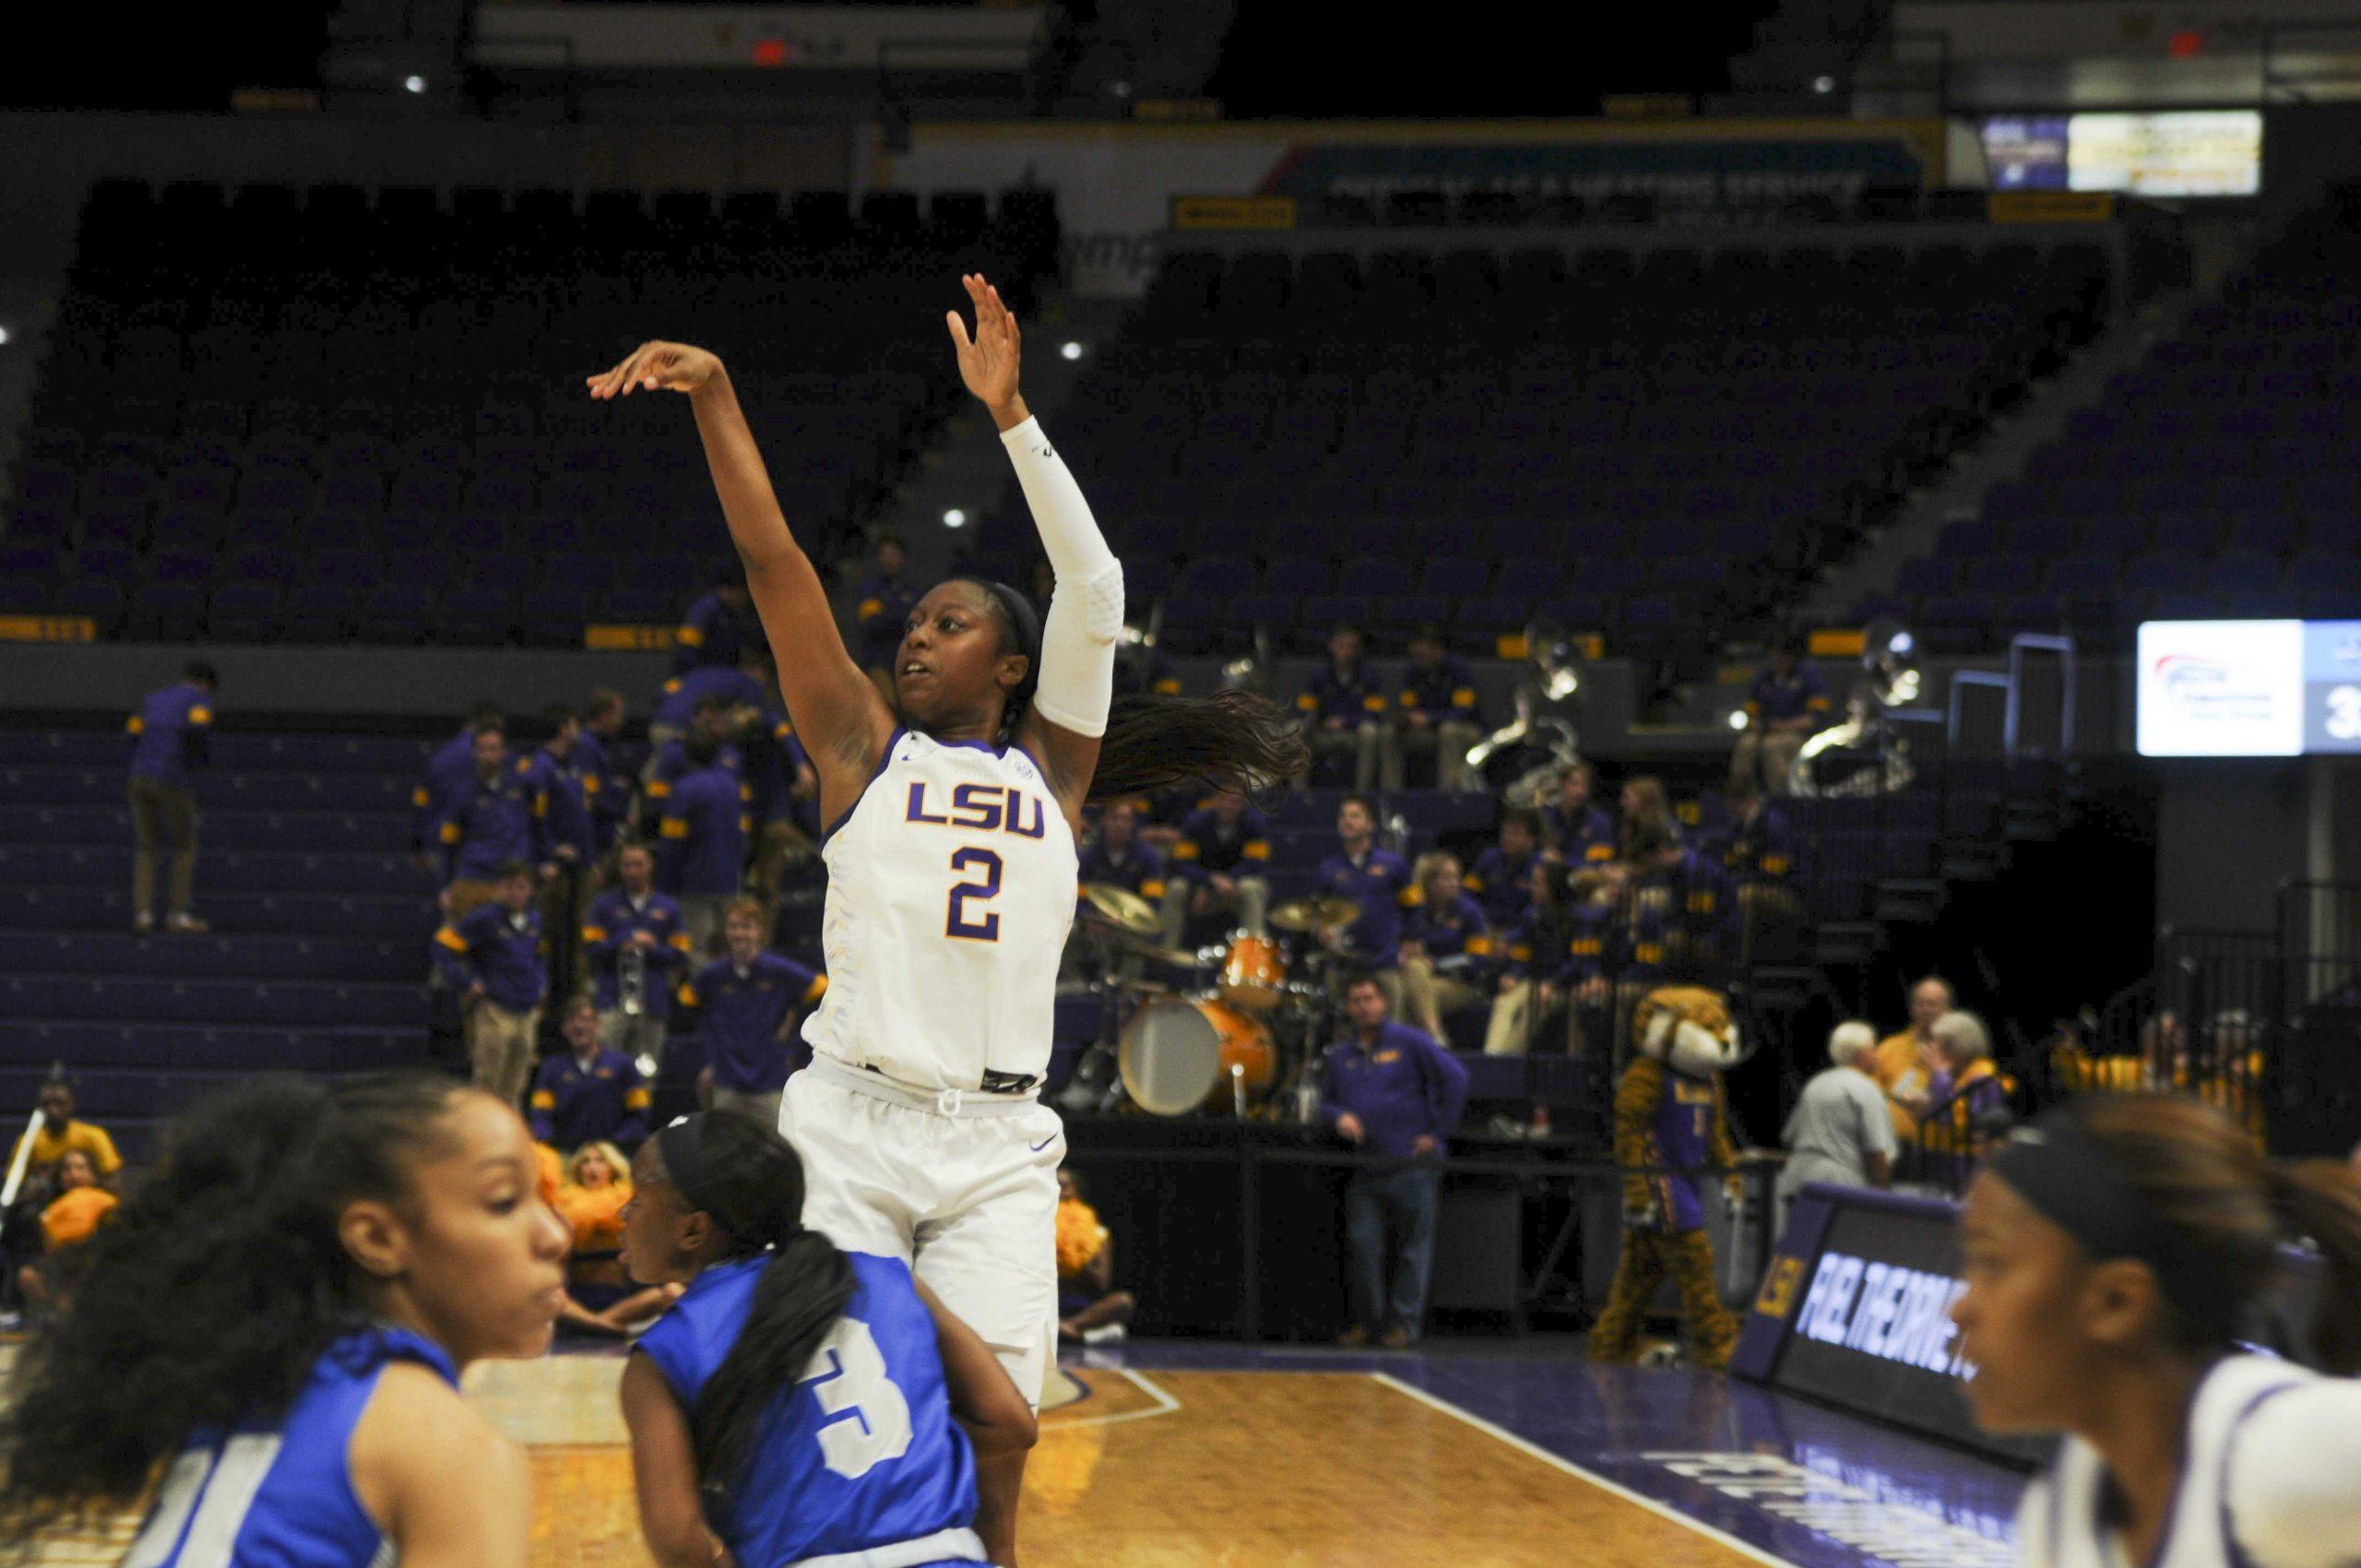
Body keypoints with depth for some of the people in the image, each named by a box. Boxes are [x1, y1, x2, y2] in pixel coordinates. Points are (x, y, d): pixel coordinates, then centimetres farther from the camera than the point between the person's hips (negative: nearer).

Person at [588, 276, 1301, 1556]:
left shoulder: (1052, 769, 13)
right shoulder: (866, 750, 12)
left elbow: (1094, 587, 3)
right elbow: (772, 559, 4)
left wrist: (1010, 416, -3)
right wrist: (714, 396, -4)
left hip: (996, 1145, 1)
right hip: (851, 1123, -1)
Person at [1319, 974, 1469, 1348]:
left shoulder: (1409, 1043, 1)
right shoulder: (1339, 1057, 16)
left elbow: (1455, 1078, -5)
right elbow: (1324, 1104, 20)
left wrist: (1438, 1133, -7)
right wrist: (1339, 1117, -4)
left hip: (1410, 1163, -4)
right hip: (1362, 1169, 4)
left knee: (1412, 1247, 0)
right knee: (1362, 1245, -3)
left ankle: (1404, 1321, 5)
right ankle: (1366, 1319, 8)